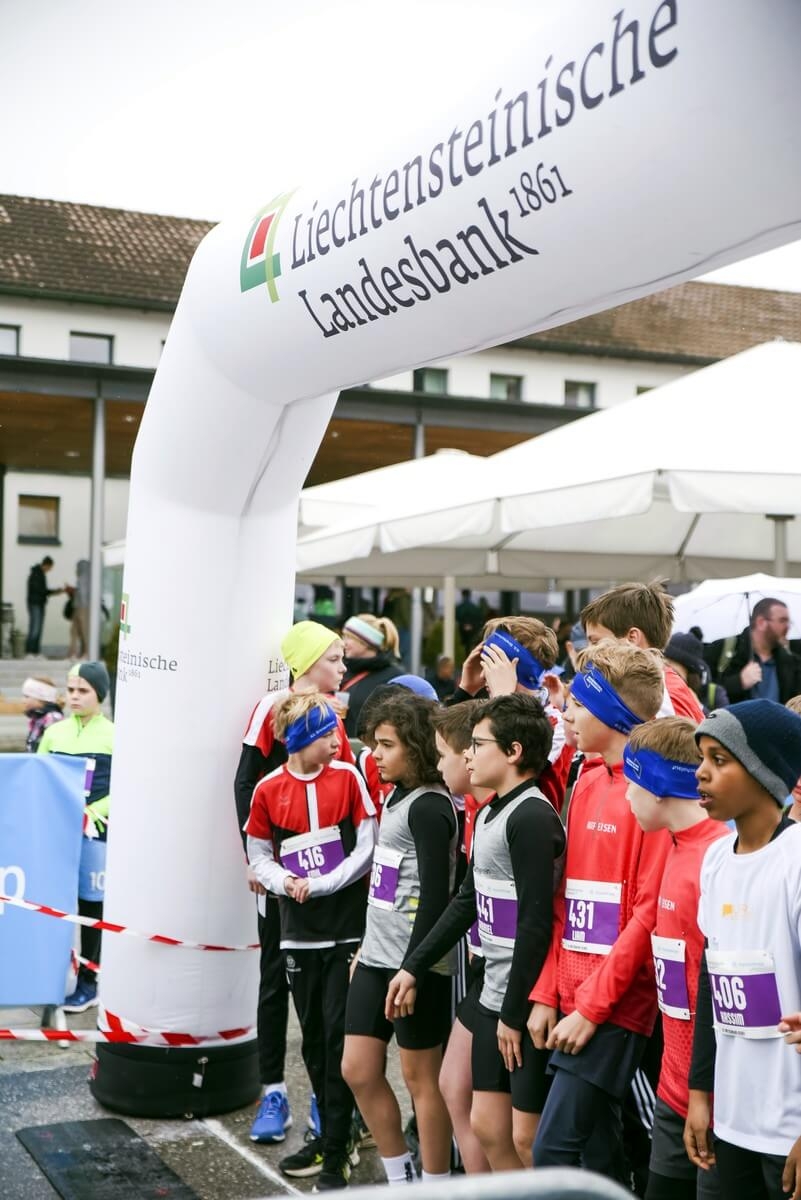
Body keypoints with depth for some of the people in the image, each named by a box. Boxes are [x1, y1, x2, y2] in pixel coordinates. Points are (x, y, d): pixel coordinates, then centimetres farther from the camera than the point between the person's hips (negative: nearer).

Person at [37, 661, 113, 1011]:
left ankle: (88, 981, 12)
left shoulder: (115, 737, -1)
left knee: (91, 906, 3)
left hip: (95, 833, -3)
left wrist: (92, 812, -16)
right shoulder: (54, 733, 10)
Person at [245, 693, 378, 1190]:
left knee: (339, 1037, -3)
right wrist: (285, 882, -11)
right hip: (299, 931, 3)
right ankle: (331, 1136, 28)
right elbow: (259, 855, 8)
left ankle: (336, 1151, 7)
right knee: (313, 1038, 13)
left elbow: (367, 848, -7)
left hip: (348, 927, -3)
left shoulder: (349, 777, -5)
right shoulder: (269, 790, 0)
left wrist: (320, 884, -12)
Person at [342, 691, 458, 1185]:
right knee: (358, 1070, 11)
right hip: (377, 957, 9)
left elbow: (435, 896, -19)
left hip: (416, 963, -9)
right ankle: (400, 1179, 25)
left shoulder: (430, 808, -15)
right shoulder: (398, 797, 12)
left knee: (421, 1077, 2)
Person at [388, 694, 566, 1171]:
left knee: (528, 1140, -3)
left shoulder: (532, 818, -18)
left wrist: (515, 1011, -18)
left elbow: (536, 924, -21)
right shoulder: (490, 812, 11)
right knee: (488, 1128, 13)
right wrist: (414, 967, 20)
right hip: (494, 994, 9)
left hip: (529, 1001, -9)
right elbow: (467, 902, 19)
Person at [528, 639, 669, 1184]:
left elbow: (649, 912, -17)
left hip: (615, 1006, -8)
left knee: (555, 1149, -9)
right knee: (598, 1152, 14)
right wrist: (548, 994, 8)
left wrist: (593, 1004, -15)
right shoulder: (589, 781, 11)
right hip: (575, 1001, 8)